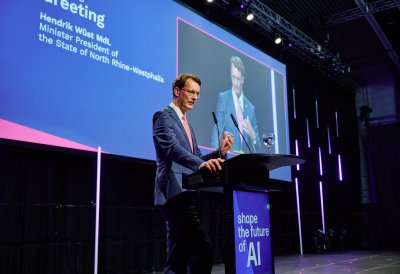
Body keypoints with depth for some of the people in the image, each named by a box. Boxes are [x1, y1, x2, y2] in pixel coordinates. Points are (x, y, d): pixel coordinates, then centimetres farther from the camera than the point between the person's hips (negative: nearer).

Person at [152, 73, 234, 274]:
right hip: (175, 194, -10)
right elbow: (172, 148, -22)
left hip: (183, 196, 10)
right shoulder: (163, 116, -3)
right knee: (203, 249, -18)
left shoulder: (185, 123, 25)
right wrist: (201, 164, -37)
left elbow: (195, 159, 21)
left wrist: (220, 152, 4)